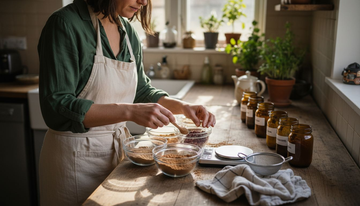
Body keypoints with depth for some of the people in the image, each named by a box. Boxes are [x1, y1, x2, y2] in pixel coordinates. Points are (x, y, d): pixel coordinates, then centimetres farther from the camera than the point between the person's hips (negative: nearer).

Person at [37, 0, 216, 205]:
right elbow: (56, 108, -23)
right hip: (77, 156, -6)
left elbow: (142, 91, 12)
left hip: (118, 149, 6)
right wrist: (129, 111, -31)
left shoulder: (128, 31, 2)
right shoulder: (65, 24, -18)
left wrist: (183, 106, -4)